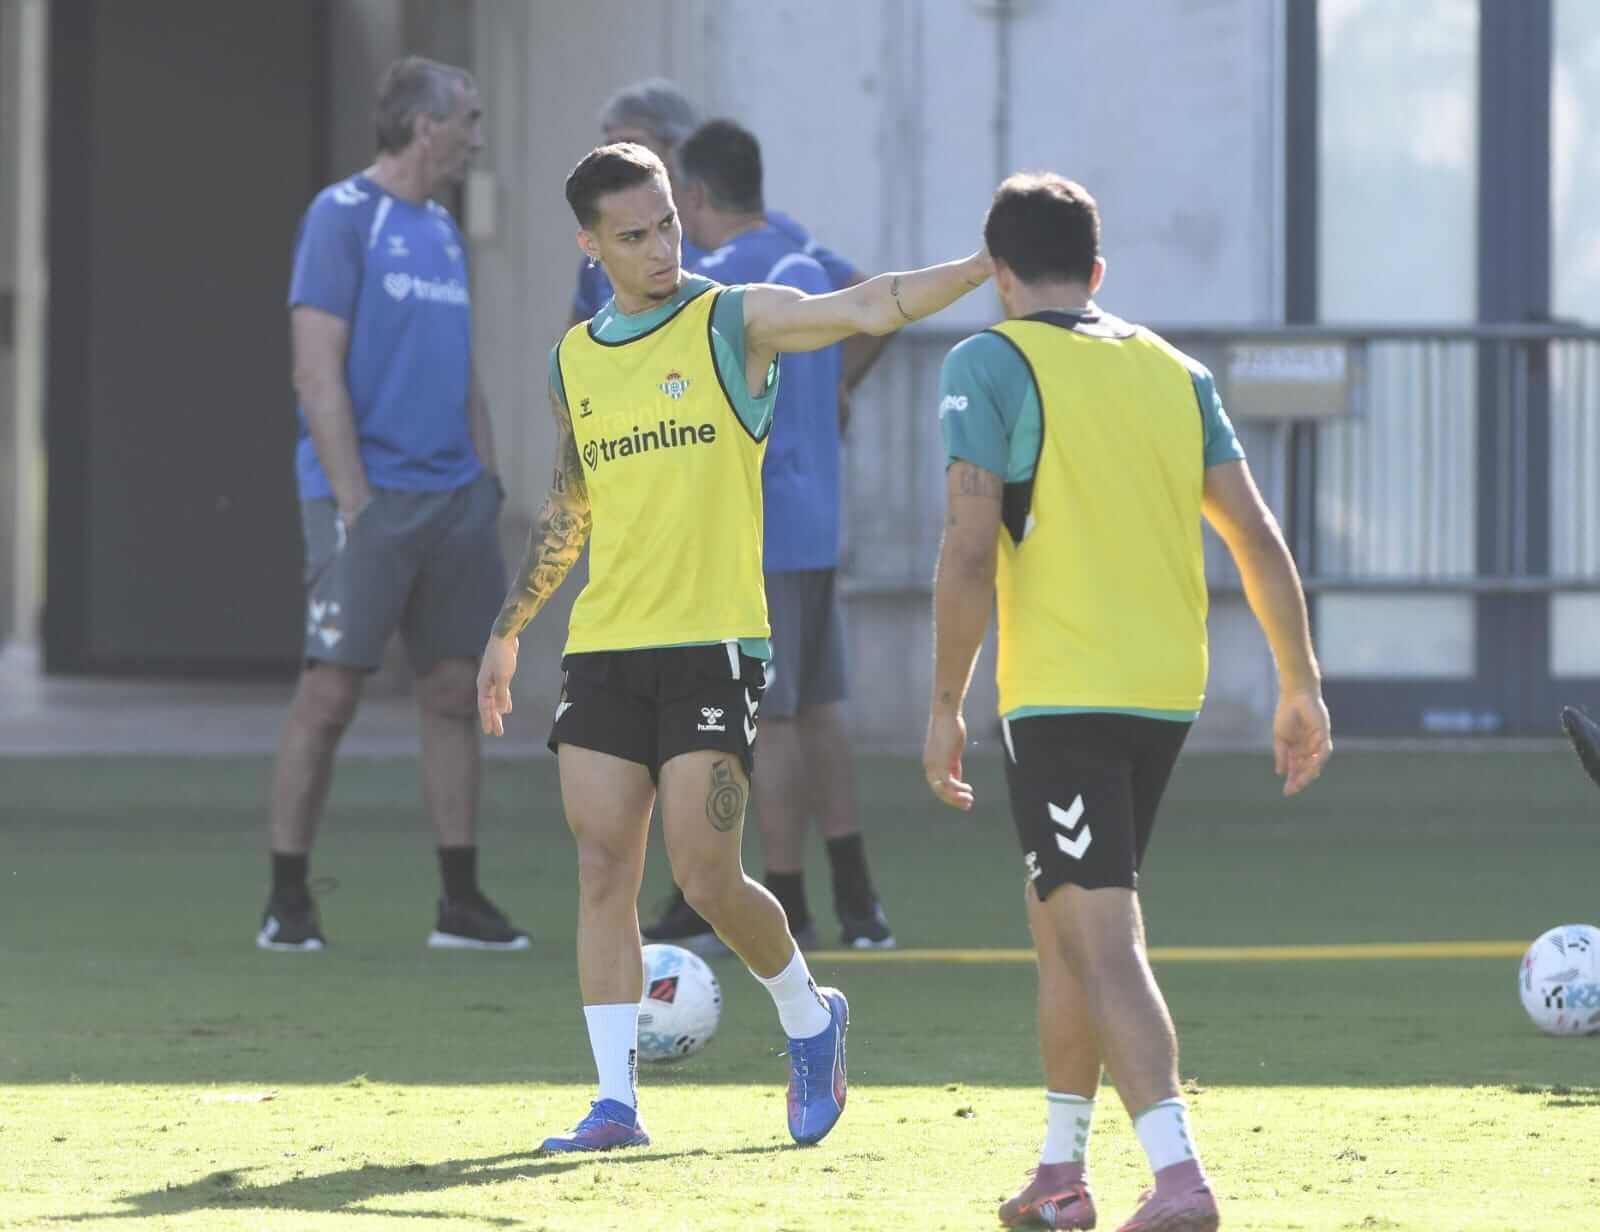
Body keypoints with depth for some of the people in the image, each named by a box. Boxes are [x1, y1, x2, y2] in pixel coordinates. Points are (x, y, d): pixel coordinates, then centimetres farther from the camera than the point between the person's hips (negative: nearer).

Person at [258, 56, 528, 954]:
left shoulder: (443, 232, 16)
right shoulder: (343, 217, -7)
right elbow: (318, 375, -12)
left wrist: (487, 487, 13)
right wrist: (356, 504, -16)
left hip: (452, 500, 7)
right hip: (369, 499, -7)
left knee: (455, 694, 6)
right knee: (330, 696, -6)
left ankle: (463, 902, 10)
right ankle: (289, 903, -1)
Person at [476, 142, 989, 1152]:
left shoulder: (735, 323, -2)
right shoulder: (574, 360, 13)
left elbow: (867, 309, -16)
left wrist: (982, 269, -31)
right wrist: (507, 631, 25)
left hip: (712, 645, -5)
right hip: (603, 650, 5)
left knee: (708, 880, -8)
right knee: (604, 871, -2)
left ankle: (810, 1018, 19)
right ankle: (616, 1100, 2)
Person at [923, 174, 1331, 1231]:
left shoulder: (991, 364, -5)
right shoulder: (1174, 371, 12)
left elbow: (971, 547, -13)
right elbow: (1259, 538, 9)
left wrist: (946, 706, -8)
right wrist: (1301, 685, 14)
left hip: (1061, 698, -6)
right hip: (1168, 695, 6)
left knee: (1104, 944, -10)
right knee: (1064, 923, 22)